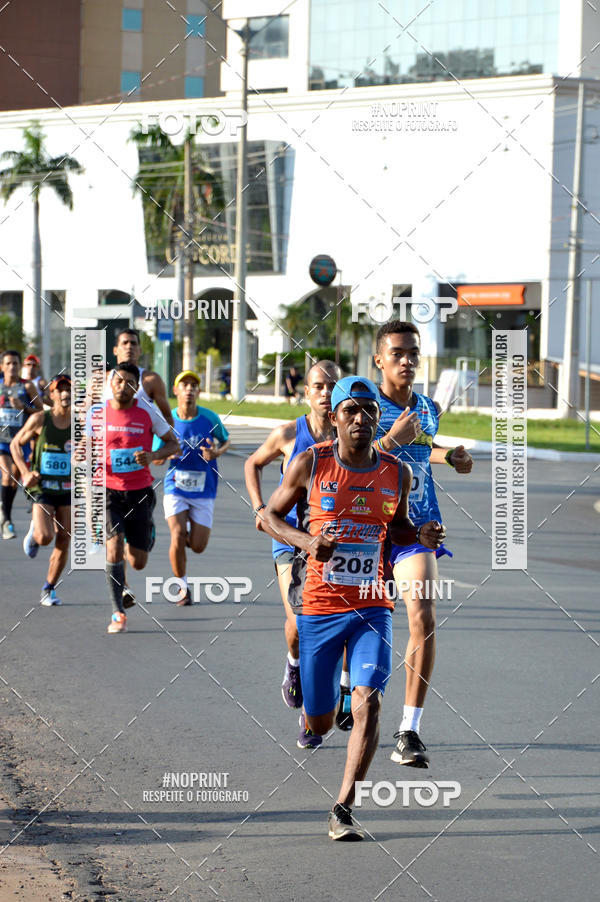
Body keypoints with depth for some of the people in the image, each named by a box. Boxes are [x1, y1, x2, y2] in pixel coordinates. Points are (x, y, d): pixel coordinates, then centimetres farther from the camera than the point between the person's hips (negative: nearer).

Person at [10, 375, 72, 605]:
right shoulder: (39, 419, -6)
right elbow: (15, 444, 5)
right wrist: (25, 472, -8)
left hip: (68, 490, 2)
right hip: (42, 489, -2)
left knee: (63, 543, 0)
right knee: (45, 537, -19)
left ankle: (49, 589, 17)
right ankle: (33, 532, 18)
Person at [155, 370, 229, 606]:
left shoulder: (210, 418, -5)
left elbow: (226, 441, 13)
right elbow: (156, 459, 4)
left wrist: (217, 452, -10)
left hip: (203, 491, 0)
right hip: (175, 489, 0)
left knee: (198, 547, -2)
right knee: (177, 538, -15)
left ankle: (190, 532, 35)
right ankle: (183, 588, 5)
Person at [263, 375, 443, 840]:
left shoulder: (397, 473, 4)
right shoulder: (310, 464, -4)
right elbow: (271, 514, 6)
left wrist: (422, 536, -2)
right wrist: (306, 540, -13)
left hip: (372, 606, 1)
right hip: (319, 606, -1)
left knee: (368, 701, -20)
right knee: (320, 722, 8)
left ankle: (343, 810, -13)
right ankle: (311, 709, 49)